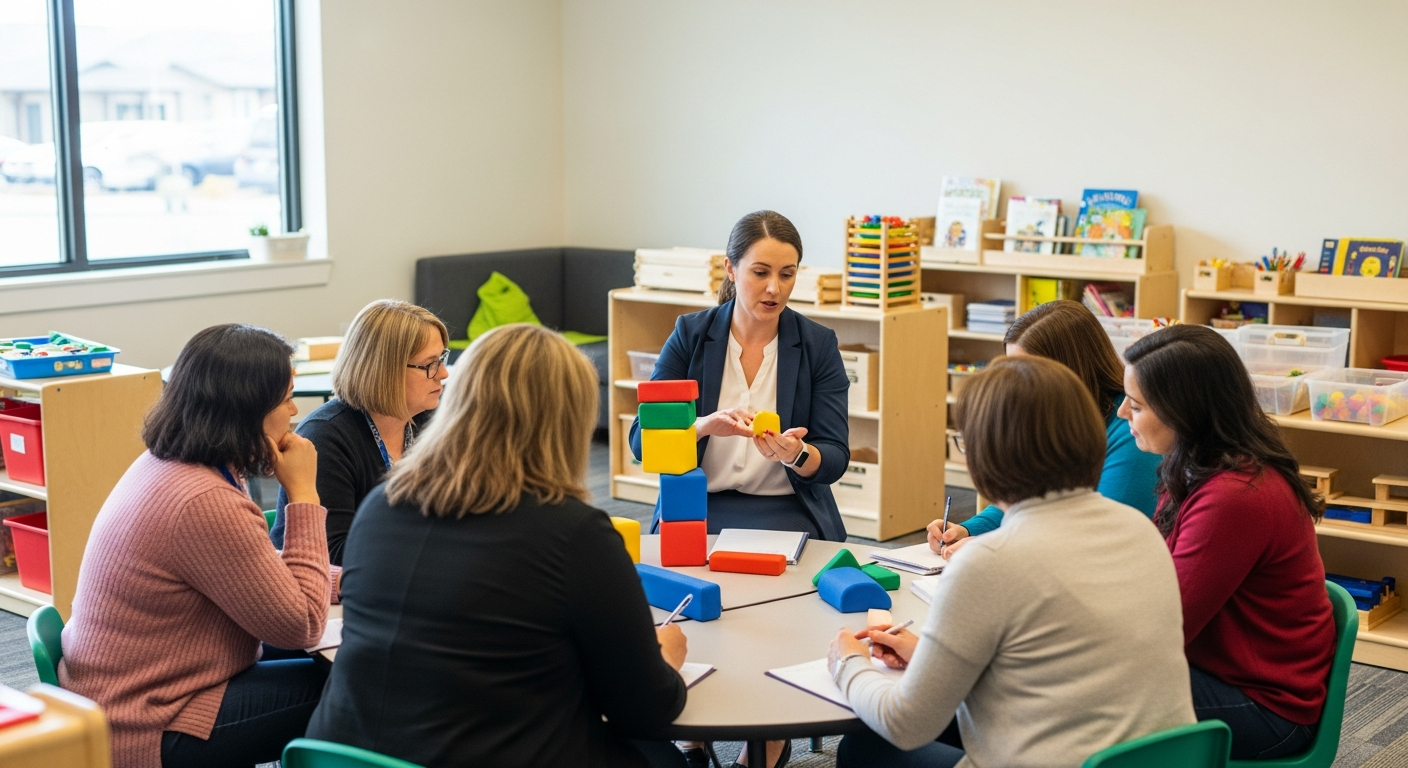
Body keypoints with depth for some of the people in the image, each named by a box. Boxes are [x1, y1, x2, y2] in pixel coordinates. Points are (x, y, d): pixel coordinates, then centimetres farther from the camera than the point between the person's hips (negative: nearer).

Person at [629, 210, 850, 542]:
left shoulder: (819, 344, -1)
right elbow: (642, 439, -8)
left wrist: (795, 453, -27)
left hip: (788, 510, 0)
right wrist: (705, 425, -28)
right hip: (695, 506, 0)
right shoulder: (691, 334, -1)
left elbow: (835, 459, -4)